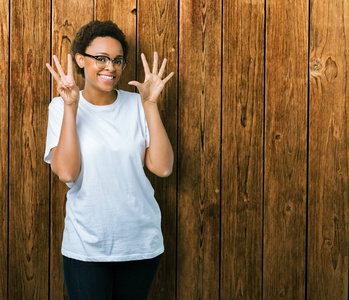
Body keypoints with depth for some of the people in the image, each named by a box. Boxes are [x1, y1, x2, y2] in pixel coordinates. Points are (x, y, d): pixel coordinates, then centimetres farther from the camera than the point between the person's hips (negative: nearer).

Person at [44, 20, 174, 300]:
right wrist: (70, 107, -18)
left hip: (141, 241, 2)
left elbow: (163, 167, -9)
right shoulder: (61, 107, -3)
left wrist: (150, 104, -11)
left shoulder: (136, 105, 1)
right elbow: (66, 172, -17)